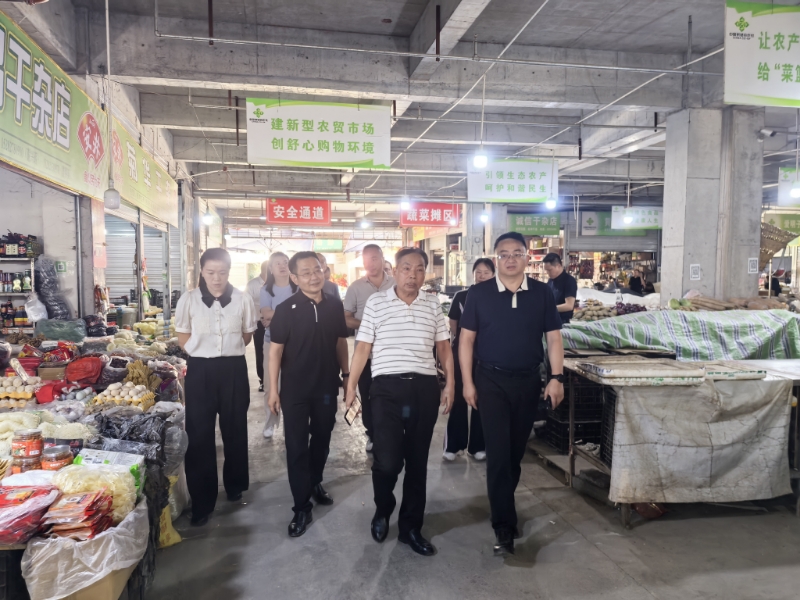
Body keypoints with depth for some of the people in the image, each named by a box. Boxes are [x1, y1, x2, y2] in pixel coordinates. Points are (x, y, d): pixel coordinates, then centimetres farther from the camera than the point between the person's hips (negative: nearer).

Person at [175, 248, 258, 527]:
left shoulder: (242, 300, -4)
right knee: (199, 435, 2)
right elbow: (184, 340, 6)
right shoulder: (188, 300, -4)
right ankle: (202, 500, 14)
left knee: (235, 431, 14)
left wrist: (226, 351, 6)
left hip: (233, 369, 1)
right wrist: (205, 354, 3)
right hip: (200, 371, -1)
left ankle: (235, 485, 35)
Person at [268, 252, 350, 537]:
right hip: (295, 389, -3)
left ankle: (315, 483, 43)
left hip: (327, 386, 4)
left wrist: (346, 375, 10)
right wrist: (273, 389, -12)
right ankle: (302, 508, 14)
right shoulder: (286, 309, -12)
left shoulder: (335, 305, -1)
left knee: (322, 439, 19)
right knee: (297, 447, 3)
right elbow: (275, 350, -10)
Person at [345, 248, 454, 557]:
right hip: (387, 387, -2)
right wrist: (351, 387, 1)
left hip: (425, 388, 3)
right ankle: (382, 511, 27)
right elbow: (363, 348, 2)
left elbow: (443, 347, 13)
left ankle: (411, 527, 27)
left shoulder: (433, 304, 8)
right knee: (387, 460, -6)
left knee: (417, 461, 10)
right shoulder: (376, 302, 1)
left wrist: (449, 385, 6)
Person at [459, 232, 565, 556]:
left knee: (516, 451, 14)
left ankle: (503, 506, 36)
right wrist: (467, 382, -5)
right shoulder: (479, 293, -4)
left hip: (528, 381, 3)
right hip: (491, 381, -2)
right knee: (498, 452, -5)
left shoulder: (542, 293, 1)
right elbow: (467, 339, -1)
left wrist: (557, 377, -6)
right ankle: (504, 527, 3)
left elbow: (553, 338, 3)